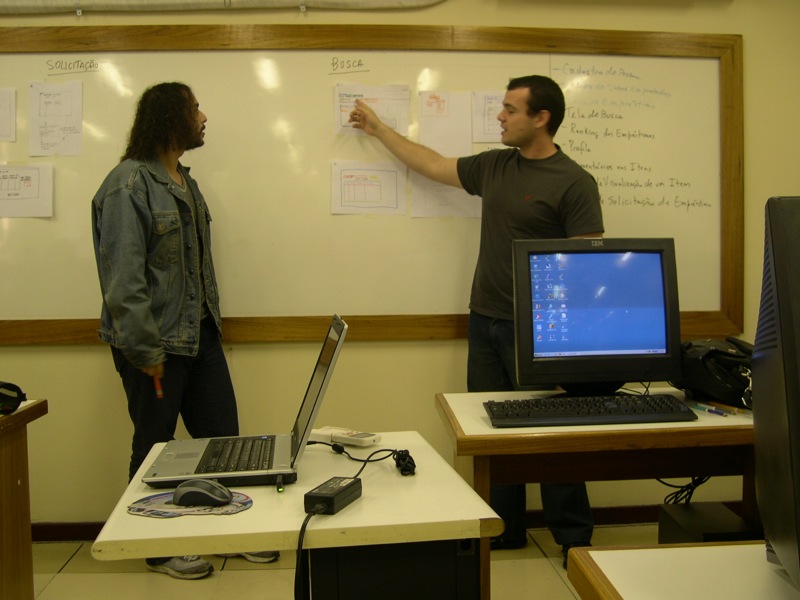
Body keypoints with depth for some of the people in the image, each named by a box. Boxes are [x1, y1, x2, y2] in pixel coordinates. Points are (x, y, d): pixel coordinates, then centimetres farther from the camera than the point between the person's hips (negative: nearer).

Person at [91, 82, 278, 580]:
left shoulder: (184, 182, 12)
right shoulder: (128, 185, -15)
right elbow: (122, 278, -20)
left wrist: (212, 323, 9)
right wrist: (146, 353, -18)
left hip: (200, 334, 8)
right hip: (157, 342, -8)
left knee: (222, 436, 12)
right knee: (155, 448, 9)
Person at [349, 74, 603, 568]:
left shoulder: (574, 182, -10)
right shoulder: (493, 166, 10)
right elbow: (432, 165, 21)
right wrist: (379, 129, 27)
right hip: (485, 322, 7)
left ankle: (574, 537, 20)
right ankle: (505, 529, 28)